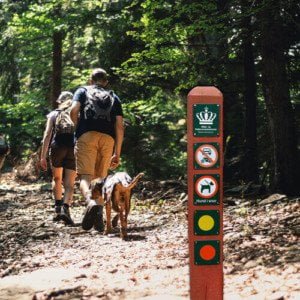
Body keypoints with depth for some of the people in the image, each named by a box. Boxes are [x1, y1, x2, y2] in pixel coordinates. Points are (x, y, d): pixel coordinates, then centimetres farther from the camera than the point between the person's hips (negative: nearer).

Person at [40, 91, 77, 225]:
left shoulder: (53, 114, 12)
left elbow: (47, 135, 2)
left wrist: (43, 156, 1)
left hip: (57, 148, 0)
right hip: (74, 149, 0)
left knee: (57, 179, 21)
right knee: (69, 184, 1)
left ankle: (58, 208, 17)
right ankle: (65, 208, -19)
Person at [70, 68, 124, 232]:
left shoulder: (83, 91, 20)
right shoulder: (114, 97, 26)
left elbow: (74, 110, -1)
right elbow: (119, 126, 16)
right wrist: (117, 153, 17)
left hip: (87, 136, -3)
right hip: (108, 138, 3)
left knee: (85, 176, -11)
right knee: (100, 178, 12)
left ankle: (91, 202, -40)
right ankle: (99, 218, 5)